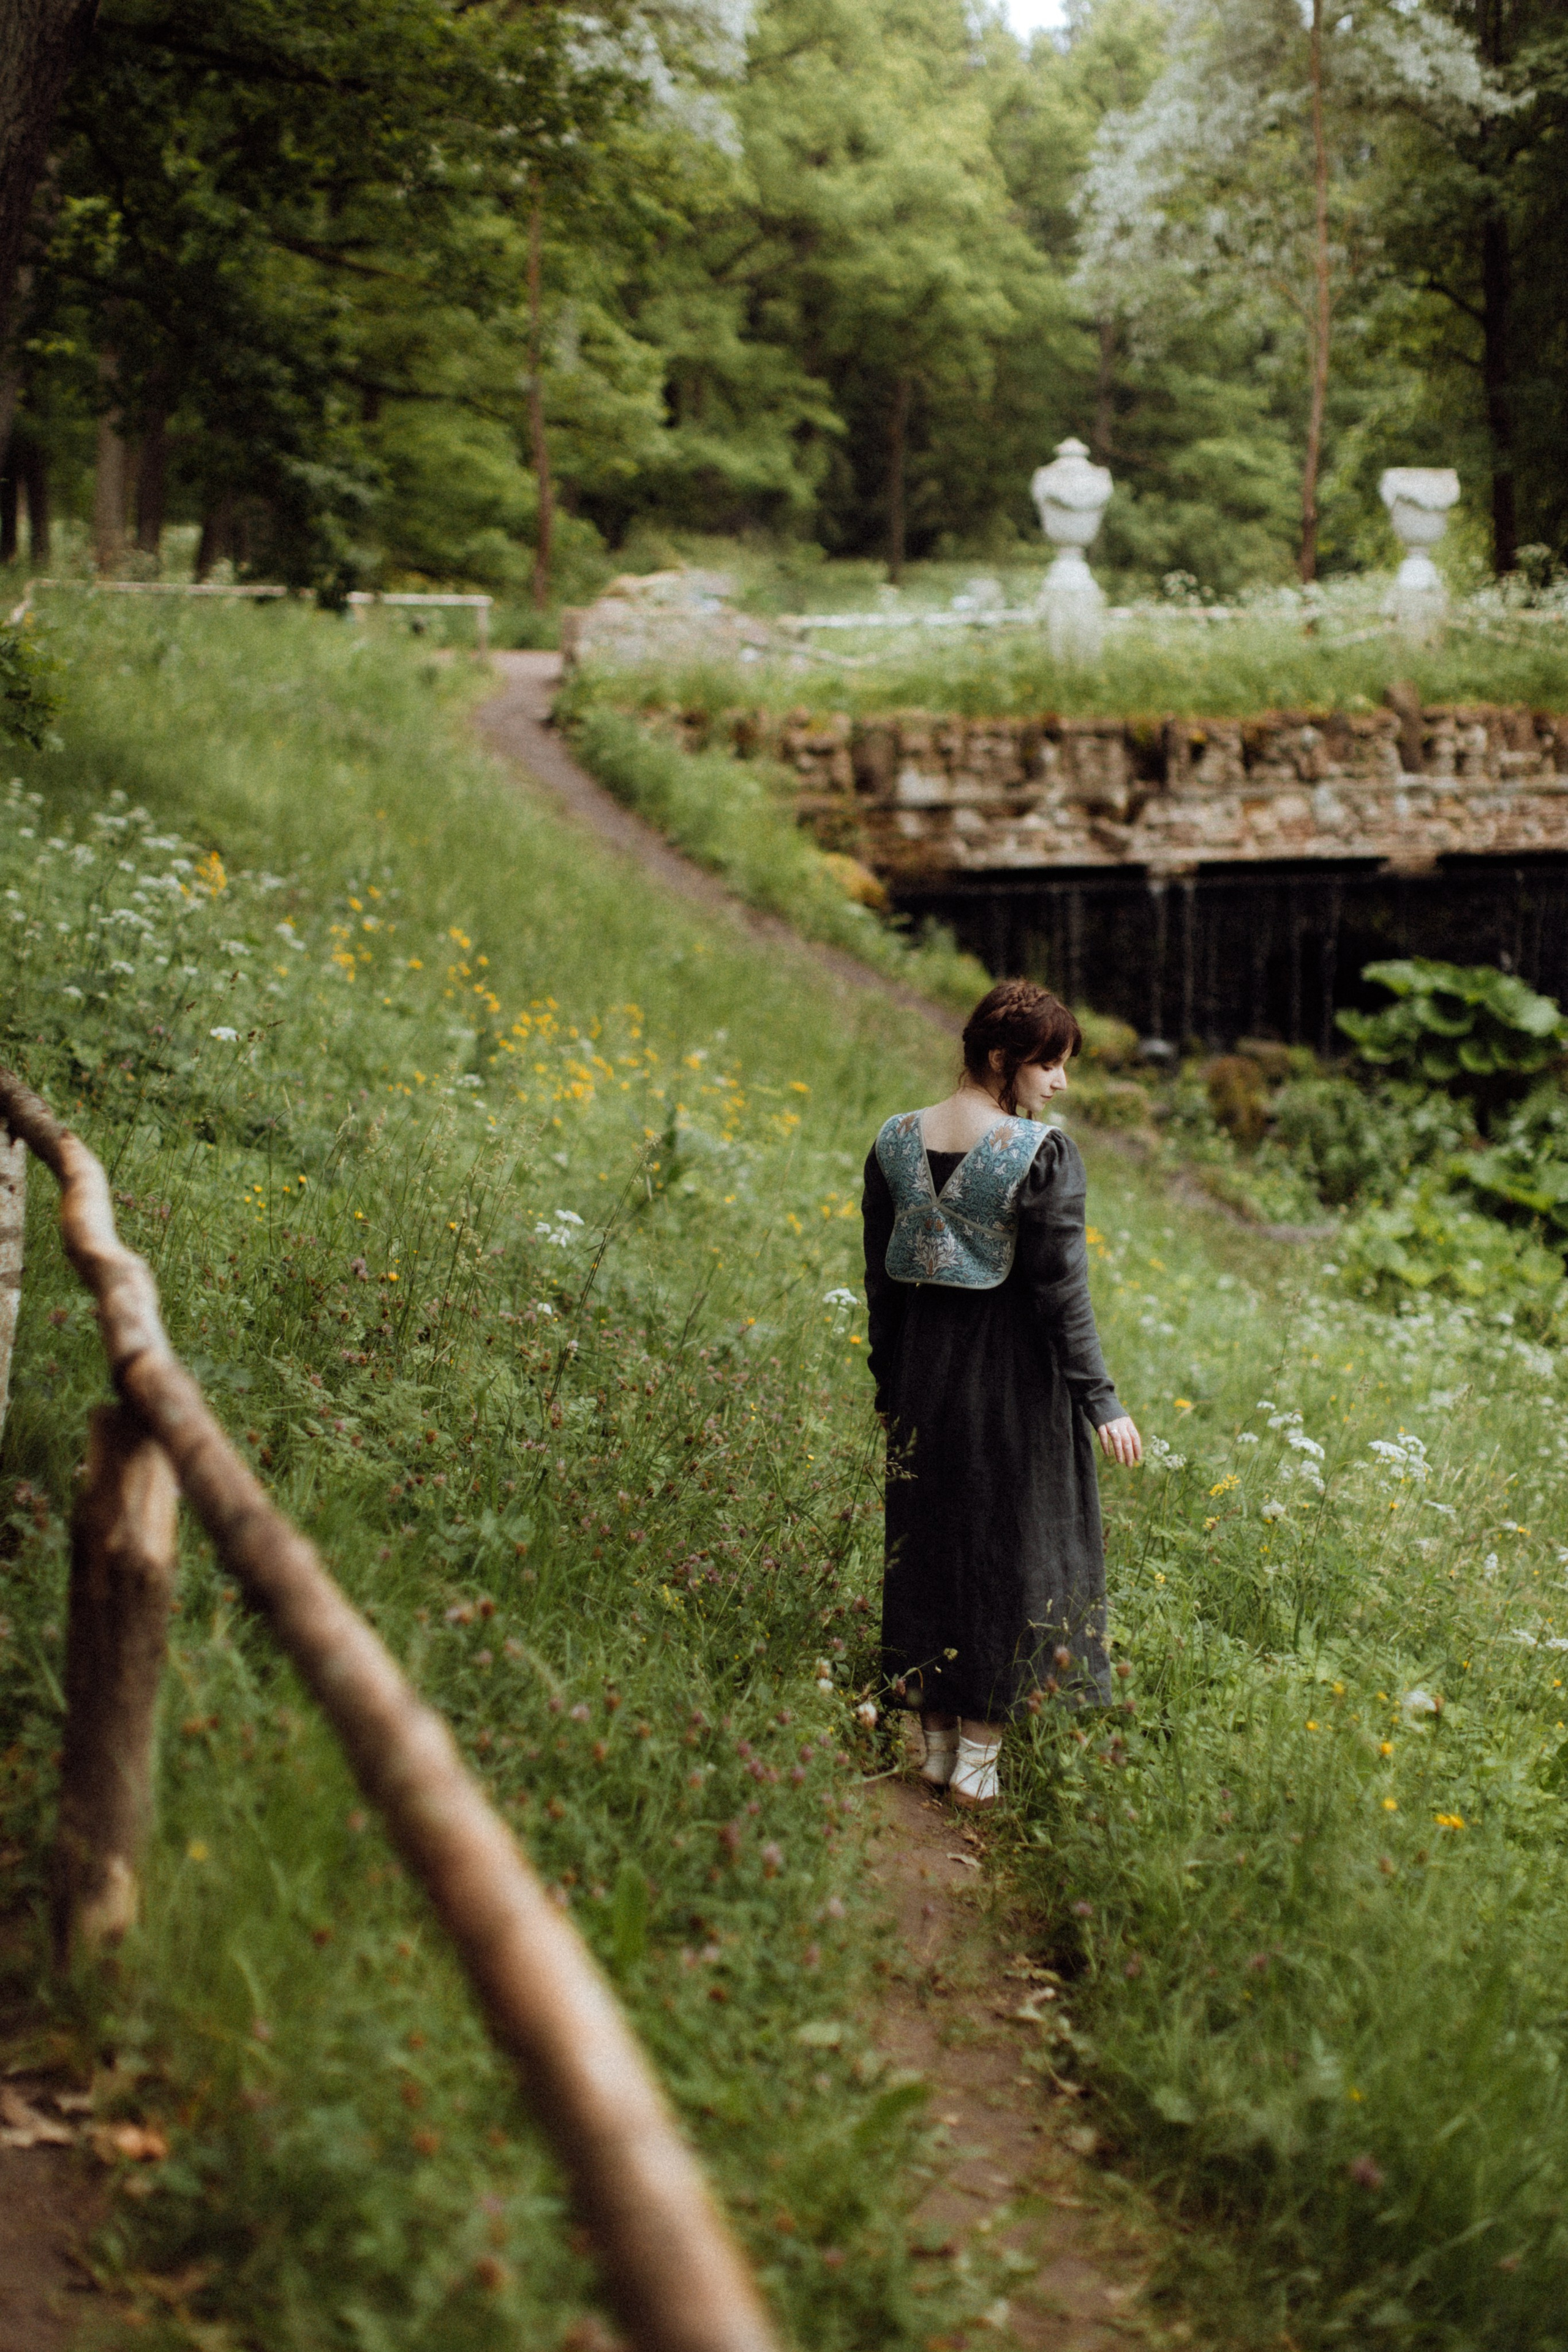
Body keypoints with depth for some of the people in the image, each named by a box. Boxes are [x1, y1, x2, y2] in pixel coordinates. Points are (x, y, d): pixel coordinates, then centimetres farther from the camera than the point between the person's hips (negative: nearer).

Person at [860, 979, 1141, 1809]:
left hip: (922, 1368, 5)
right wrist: (1100, 1402, -10)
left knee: (929, 1539, 15)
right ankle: (979, 1750, 11)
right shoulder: (1043, 1154, -16)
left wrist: (890, 1386, 16)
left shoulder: (894, 1143, 2)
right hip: (1017, 1370, -5)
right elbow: (1060, 1289, -16)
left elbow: (880, 1278, 7)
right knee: (1012, 1545, 6)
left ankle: (936, 1739, 22)